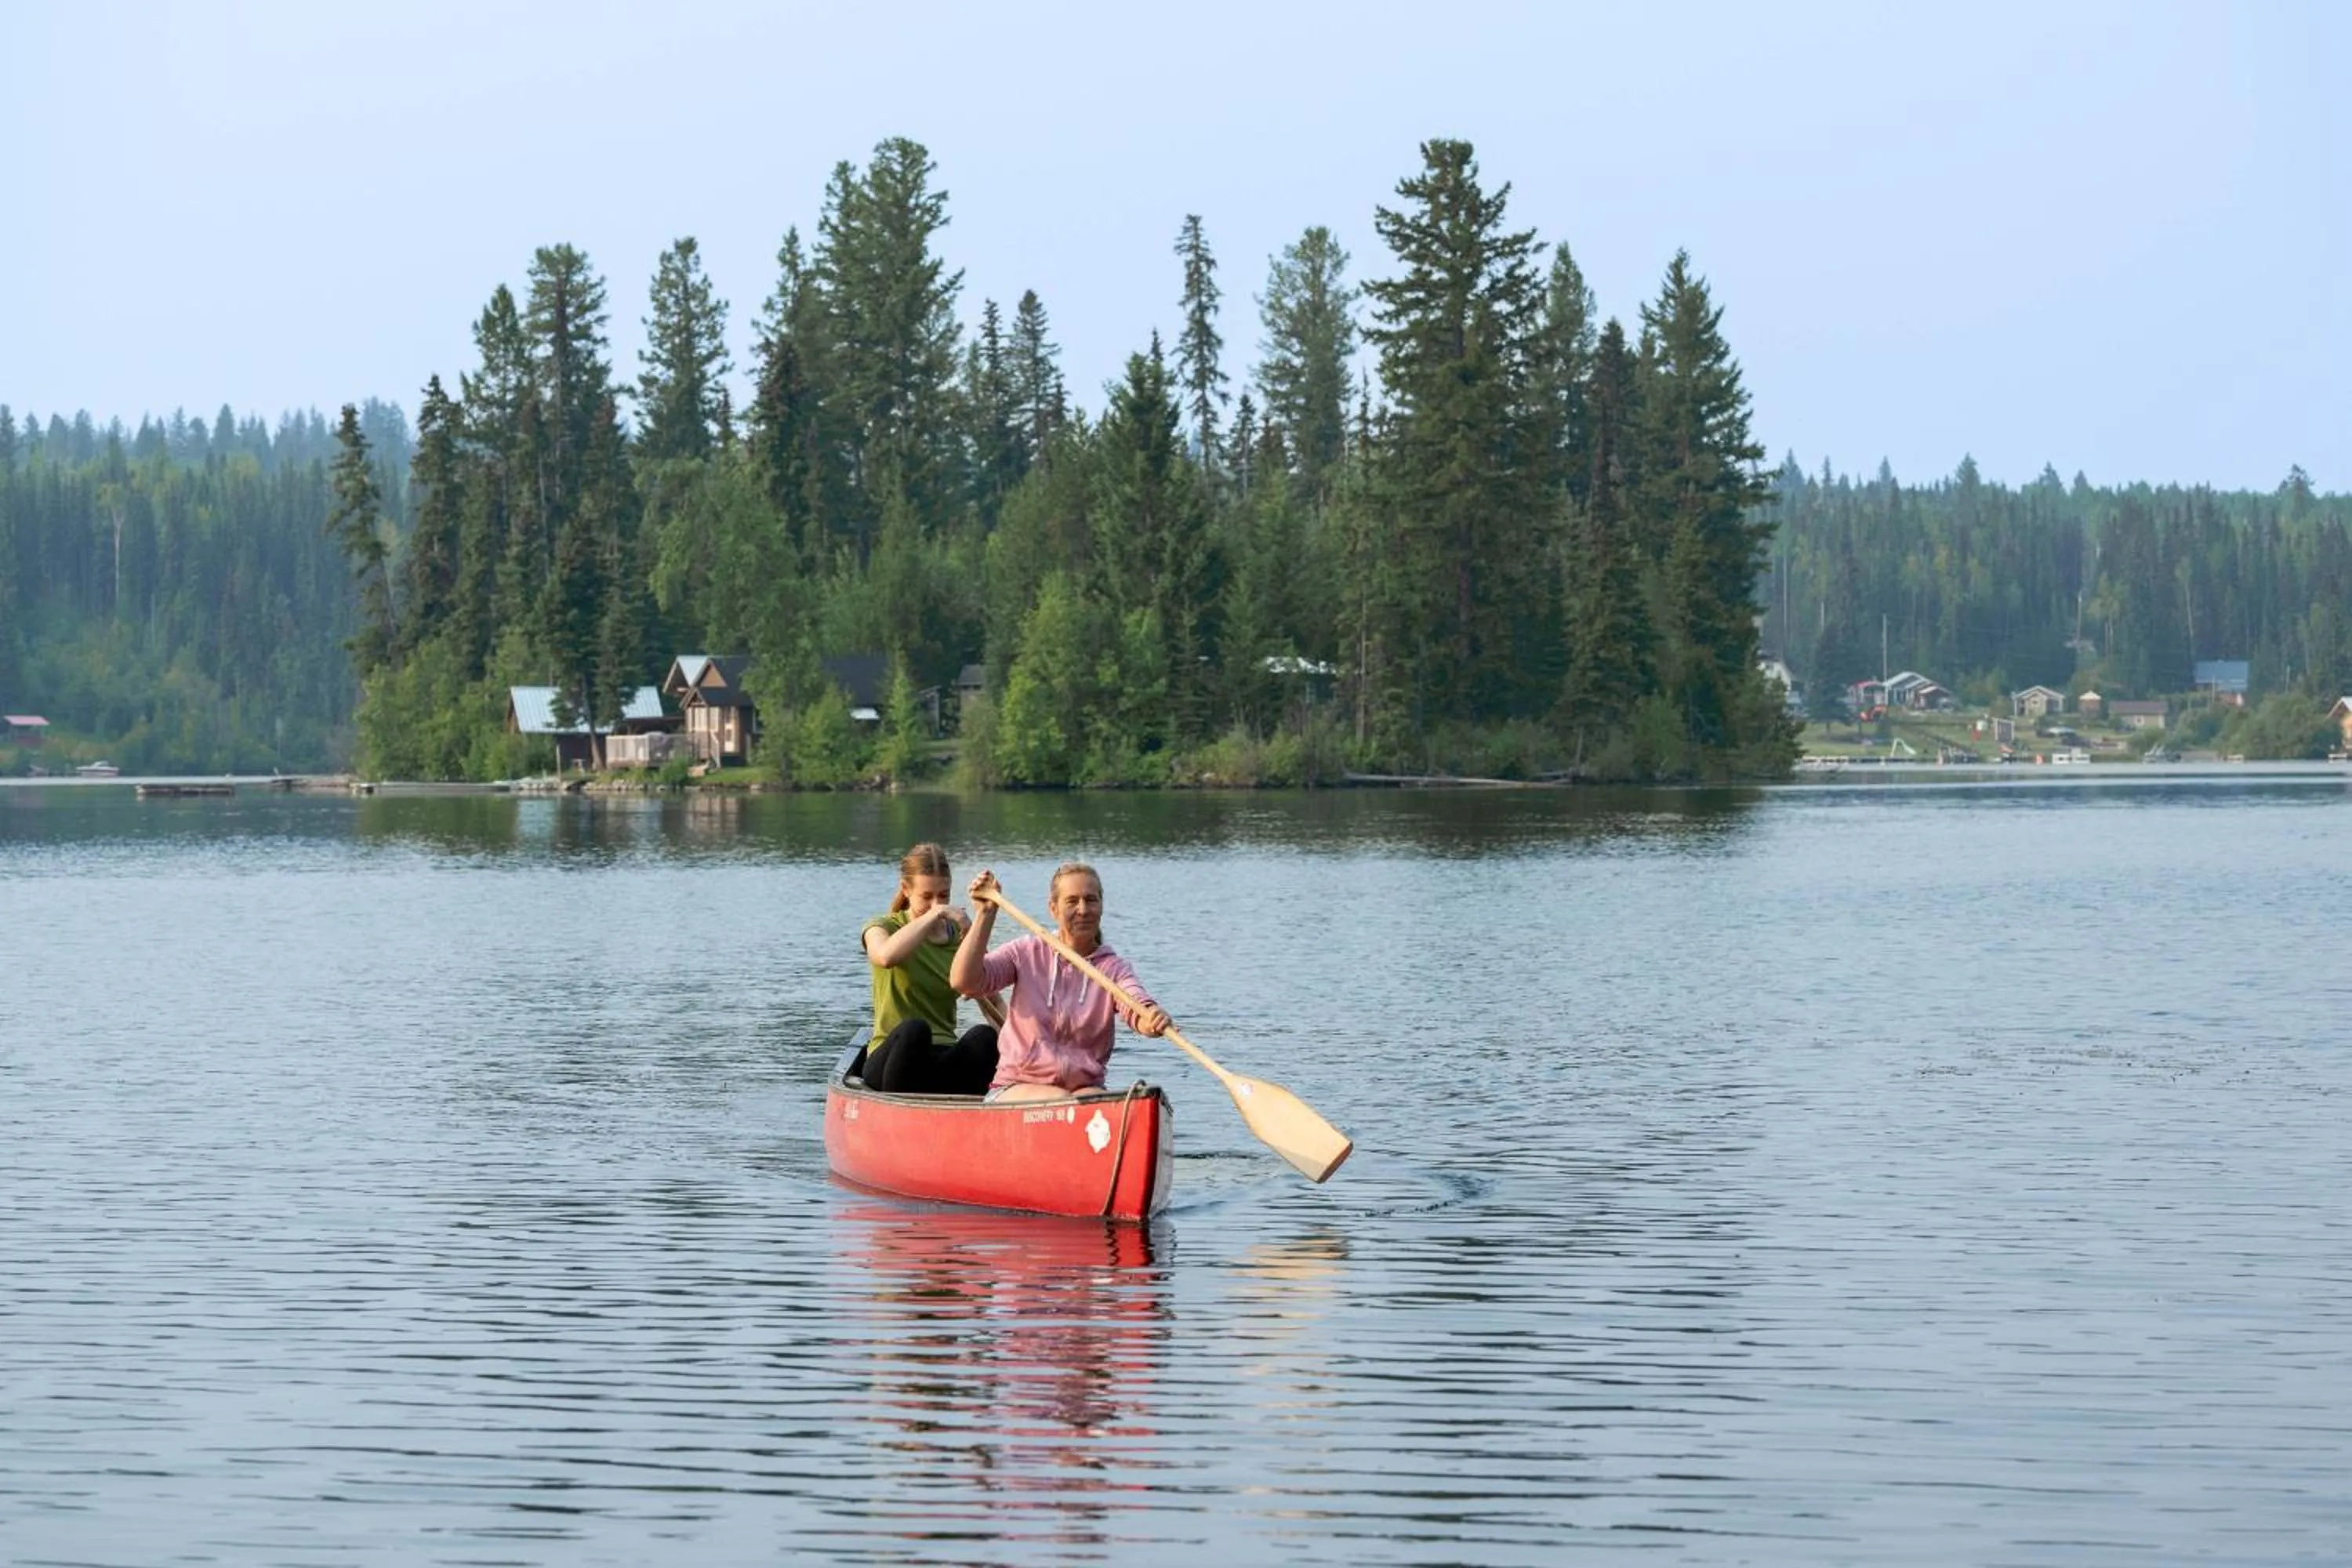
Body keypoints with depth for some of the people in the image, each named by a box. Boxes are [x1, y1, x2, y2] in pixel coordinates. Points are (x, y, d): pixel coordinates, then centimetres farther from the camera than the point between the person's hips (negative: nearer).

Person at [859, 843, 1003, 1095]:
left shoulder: (960, 936, 15)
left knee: (985, 1036, -30)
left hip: (946, 1062, 3)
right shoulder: (882, 927, 4)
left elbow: (993, 1004, 9)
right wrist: (935, 914, -23)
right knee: (914, 1029, -38)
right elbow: (885, 956, -23)